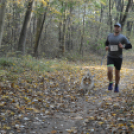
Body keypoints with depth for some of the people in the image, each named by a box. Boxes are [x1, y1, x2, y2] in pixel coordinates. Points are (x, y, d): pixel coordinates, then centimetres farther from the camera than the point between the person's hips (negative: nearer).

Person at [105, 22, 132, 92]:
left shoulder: (123, 37, -7)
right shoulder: (110, 36, 3)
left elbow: (130, 46, -9)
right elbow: (107, 42, 22)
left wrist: (123, 47, -26)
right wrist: (106, 47, 1)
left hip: (118, 58, -1)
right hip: (110, 57, 1)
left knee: (117, 72, 9)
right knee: (110, 70, -18)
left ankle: (116, 86, 31)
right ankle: (110, 83, 8)